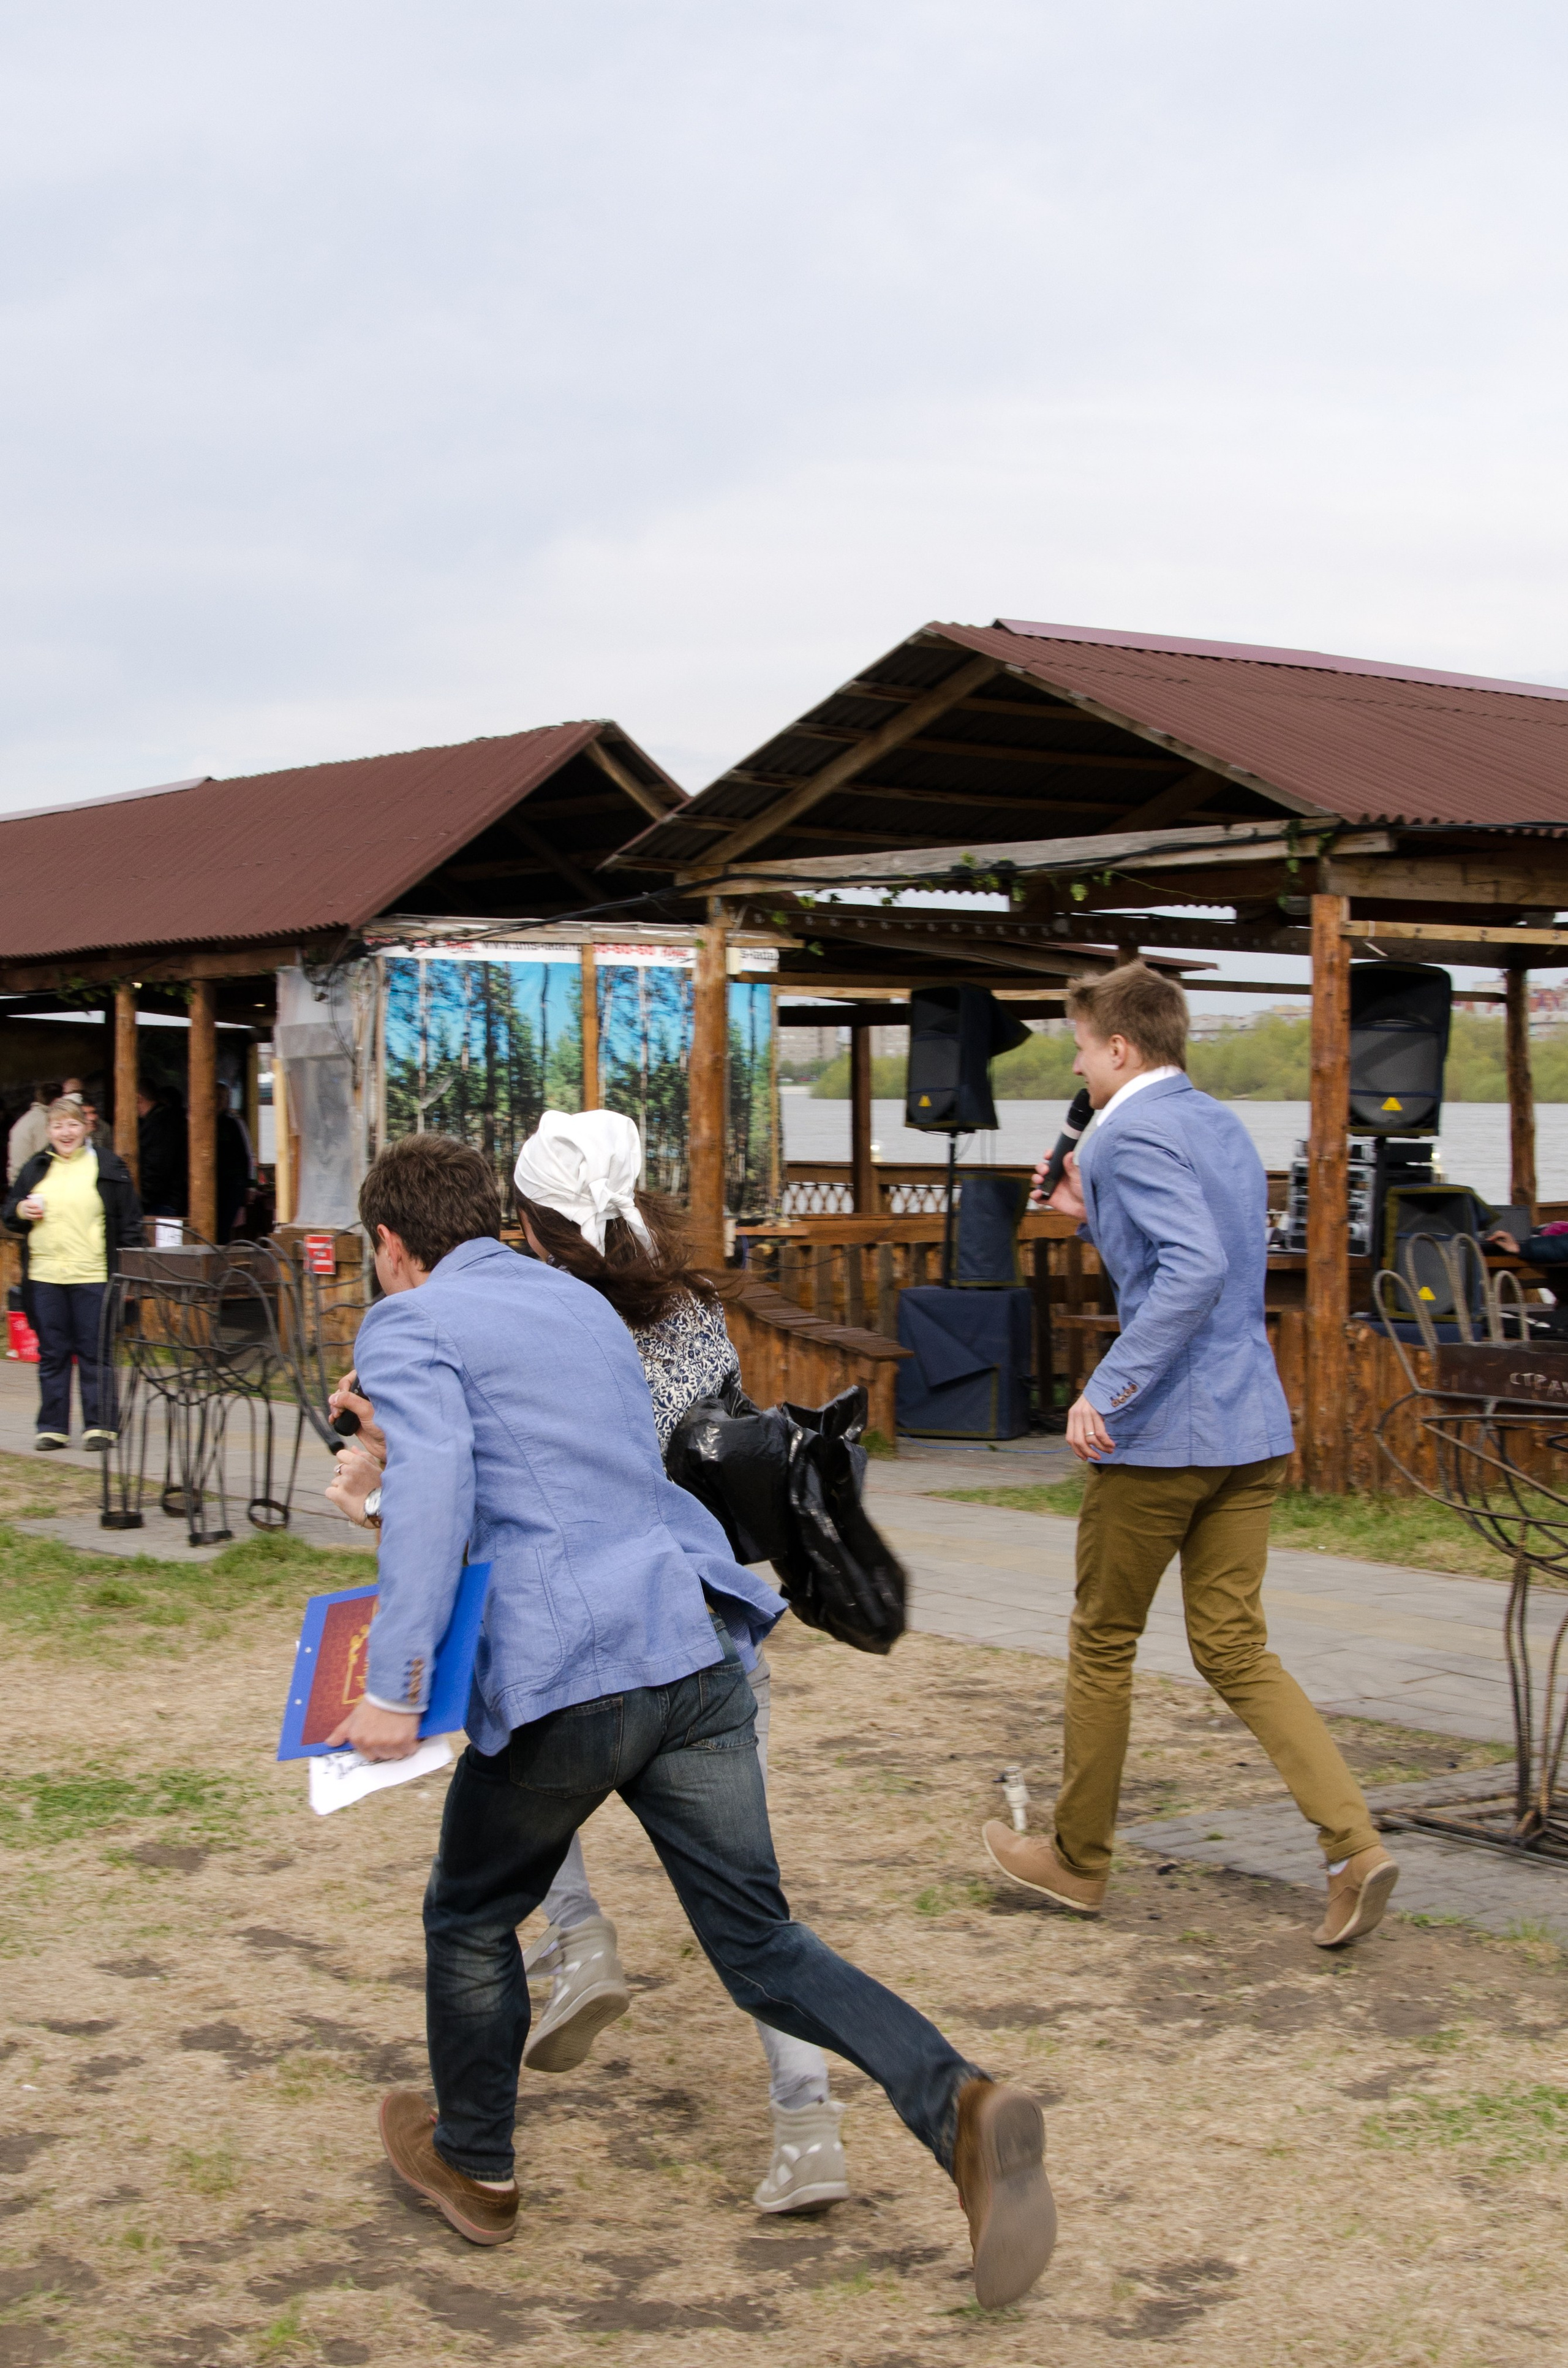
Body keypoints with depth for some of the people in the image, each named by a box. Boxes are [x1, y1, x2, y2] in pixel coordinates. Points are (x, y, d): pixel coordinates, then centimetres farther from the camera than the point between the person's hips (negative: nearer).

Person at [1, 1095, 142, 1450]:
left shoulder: (109, 1166, 2)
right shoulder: (36, 1168, 12)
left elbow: (129, 1222, 1)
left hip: (93, 1277, -4)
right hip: (44, 1275, 4)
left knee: (94, 1353, 0)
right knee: (51, 1353, 7)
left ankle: (100, 1426, 6)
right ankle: (53, 1427, 13)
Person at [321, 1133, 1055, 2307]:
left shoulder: (407, 1328, 1)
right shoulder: (583, 1301, 24)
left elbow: (436, 1481, -18)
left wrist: (394, 1684, -22)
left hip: (567, 1677, -6)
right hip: (701, 1649, 6)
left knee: (473, 1921, 20)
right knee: (761, 1944, 7)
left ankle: (474, 2165, 37)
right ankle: (961, 2106, -15)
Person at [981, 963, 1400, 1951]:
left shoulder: (1132, 1135, -13)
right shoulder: (1225, 1128, 16)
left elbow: (1194, 1270, -28)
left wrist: (1109, 1389, -28)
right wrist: (1097, 1217, 22)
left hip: (1160, 1434, -8)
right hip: (1253, 1431, 8)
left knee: (1103, 1646, 9)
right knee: (1235, 1649, 9)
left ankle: (1080, 1858, 24)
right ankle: (1356, 1845, -5)